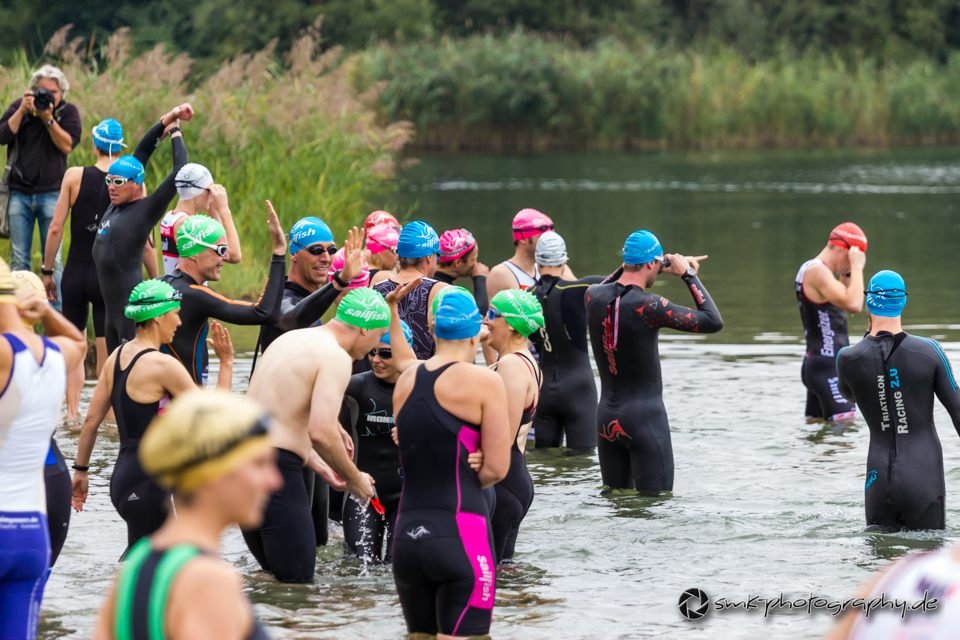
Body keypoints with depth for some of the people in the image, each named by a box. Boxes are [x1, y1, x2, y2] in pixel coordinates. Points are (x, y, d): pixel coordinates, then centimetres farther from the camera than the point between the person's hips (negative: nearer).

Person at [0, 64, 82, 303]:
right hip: (19, 192, 1)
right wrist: (22, 110, -14)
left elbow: (67, 145, -9)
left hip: (51, 193, -1)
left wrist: (49, 118, -16)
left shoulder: (68, 112, 3)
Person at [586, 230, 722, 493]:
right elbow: (713, 321, -15)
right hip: (645, 417, -7)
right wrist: (688, 275, -5)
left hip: (606, 416, 7)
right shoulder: (648, 306, -18)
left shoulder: (593, 296, 1)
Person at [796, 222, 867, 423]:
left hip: (816, 364, 11)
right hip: (827, 367, -11)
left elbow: (847, 301, 24)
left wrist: (849, 273, 11)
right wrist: (857, 268, -18)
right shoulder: (818, 271, -16)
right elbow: (854, 305, -28)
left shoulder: (810, 269, 16)